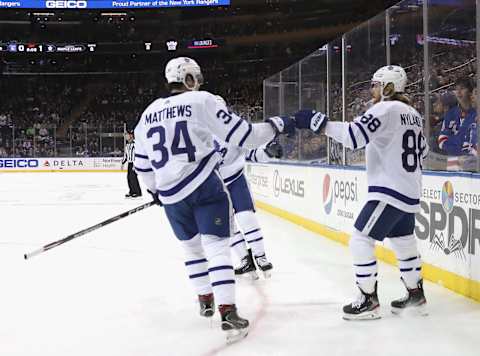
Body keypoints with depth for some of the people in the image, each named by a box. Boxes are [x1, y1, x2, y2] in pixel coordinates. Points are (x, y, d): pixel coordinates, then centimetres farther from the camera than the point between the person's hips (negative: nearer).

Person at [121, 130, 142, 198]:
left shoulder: (135, 143, -15)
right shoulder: (127, 144, 14)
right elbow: (125, 154, 24)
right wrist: (123, 163, 22)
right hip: (129, 163, 9)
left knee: (133, 176, -13)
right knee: (129, 177, 8)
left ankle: (138, 192, -6)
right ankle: (132, 191, 19)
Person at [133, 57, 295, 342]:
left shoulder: (149, 113, 13)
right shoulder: (202, 101, -4)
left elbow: (142, 163, 19)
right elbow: (242, 136, -9)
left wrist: (157, 189, 34)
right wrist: (276, 125, 4)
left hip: (170, 195, 5)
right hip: (204, 187, -5)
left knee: (192, 247, 22)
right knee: (217, 247, -4)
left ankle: (205, 300, 34)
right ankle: (228, 313, -12)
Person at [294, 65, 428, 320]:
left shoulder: (385, 109, -14)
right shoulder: (413, 114, 13)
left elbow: (354, 135, -27)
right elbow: (422, 150, 22)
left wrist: (318, 122, -25)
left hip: (389, 191, -10)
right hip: (410, 193, 10)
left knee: (360, 240, -5)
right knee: (403, 241, 20)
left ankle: (369, 301, -1)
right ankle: (415, 295, 29)